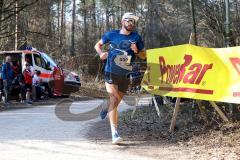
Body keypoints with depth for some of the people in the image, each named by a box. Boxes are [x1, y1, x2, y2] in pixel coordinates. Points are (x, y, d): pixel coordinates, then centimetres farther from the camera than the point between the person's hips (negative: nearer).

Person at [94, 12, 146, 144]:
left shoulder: (136, 37, 4)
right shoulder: (112, 34, 2)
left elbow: (144, 55, 11)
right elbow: (98, 45, 15)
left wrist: (136, 51, -11)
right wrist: (101, 53, -7)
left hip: (125, 75, 3)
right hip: (111, 73, -2)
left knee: (116, 102, 11)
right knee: (114, 99, -17)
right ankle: (114, 133, -21)